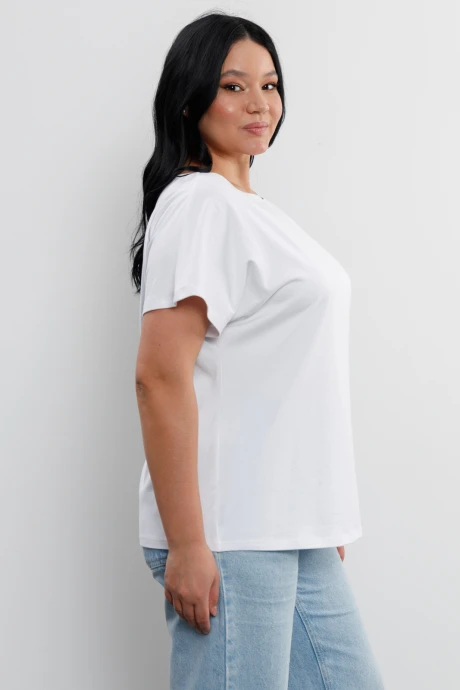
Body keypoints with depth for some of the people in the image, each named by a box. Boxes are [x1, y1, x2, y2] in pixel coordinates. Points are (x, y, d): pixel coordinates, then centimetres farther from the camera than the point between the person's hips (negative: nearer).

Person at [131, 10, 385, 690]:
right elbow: (160, 378, -18)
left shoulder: (259, 212, 18)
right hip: (228, 535, -9)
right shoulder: (197, 203, -10)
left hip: (298, 532, 9)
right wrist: (186, 546, -21)